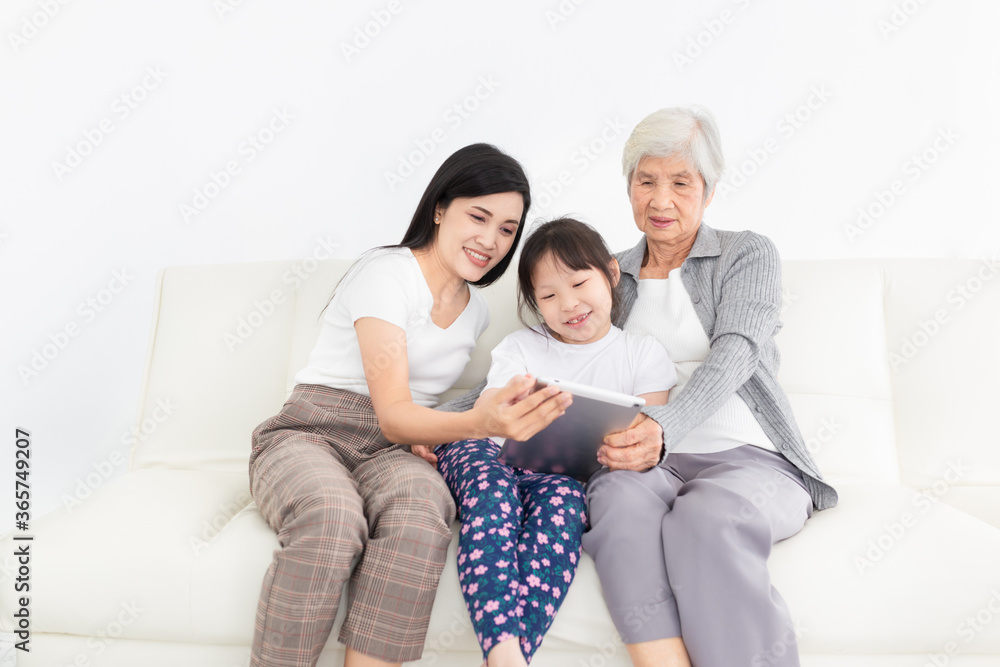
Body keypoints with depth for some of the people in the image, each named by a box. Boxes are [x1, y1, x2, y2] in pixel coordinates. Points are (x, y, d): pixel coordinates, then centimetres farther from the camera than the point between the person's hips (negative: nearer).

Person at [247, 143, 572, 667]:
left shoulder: (476, 311, 16)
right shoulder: (386, 272, -8)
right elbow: (391, 414, -18)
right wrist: (480, 423, -38)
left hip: (393, 449, 5)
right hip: (309, 434, -4)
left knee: (421, 519, -33)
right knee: (332, 523, -39)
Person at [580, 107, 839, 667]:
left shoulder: (749, 254, 10)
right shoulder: (611, 275, 19)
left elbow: (734, 354, -8)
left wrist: (665, 428, -29)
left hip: (748, 457, -2)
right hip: (646, 460, 2)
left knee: (704, 517, -36)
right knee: (621, 502, -33)